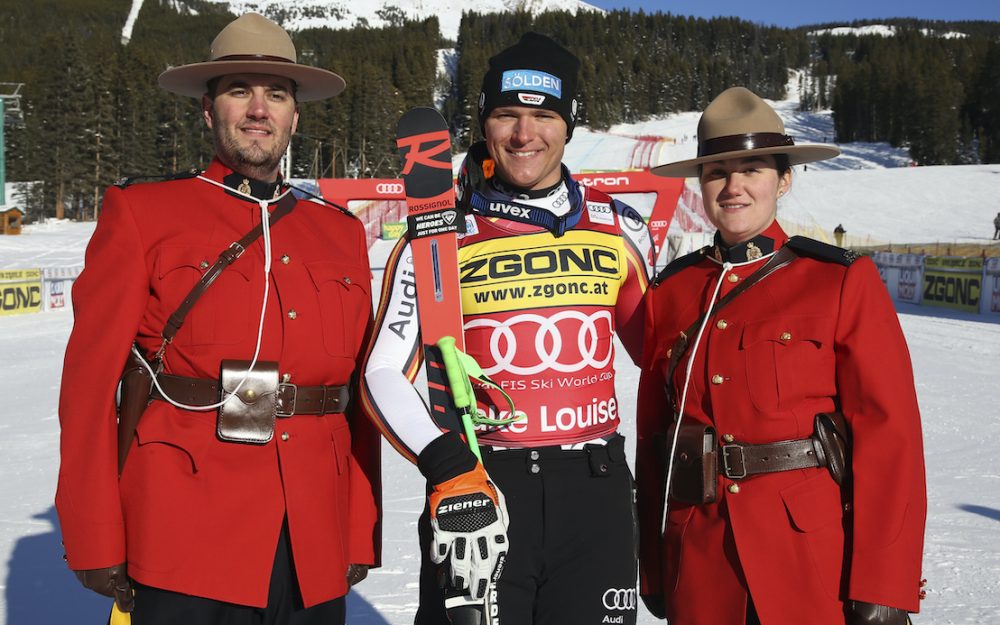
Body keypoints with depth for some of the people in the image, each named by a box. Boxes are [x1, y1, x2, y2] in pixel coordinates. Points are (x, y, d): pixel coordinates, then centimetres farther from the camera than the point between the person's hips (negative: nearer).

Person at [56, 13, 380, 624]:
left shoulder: (341, 232, 12)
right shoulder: (140, 214, 2)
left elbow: (361, 396, 10)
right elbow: (91, 383, -2)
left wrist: (361, 536, 7)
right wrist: (95, 542, -5)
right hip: (186, 548, -3)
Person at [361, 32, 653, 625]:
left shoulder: (619, 229, 5)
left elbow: (659, 350, 17)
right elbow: (384, 372, -5)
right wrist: (449, 468, -18)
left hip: (597, 492, 3)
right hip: (480, 486, -2)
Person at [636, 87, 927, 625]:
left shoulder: (844, 281, -4)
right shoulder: (669, 292, 4)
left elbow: (889, 434, -8)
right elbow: (652, 435, 7)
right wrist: (653, 570, 7)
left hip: (815, 559, -2)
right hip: (700, 558, 3)